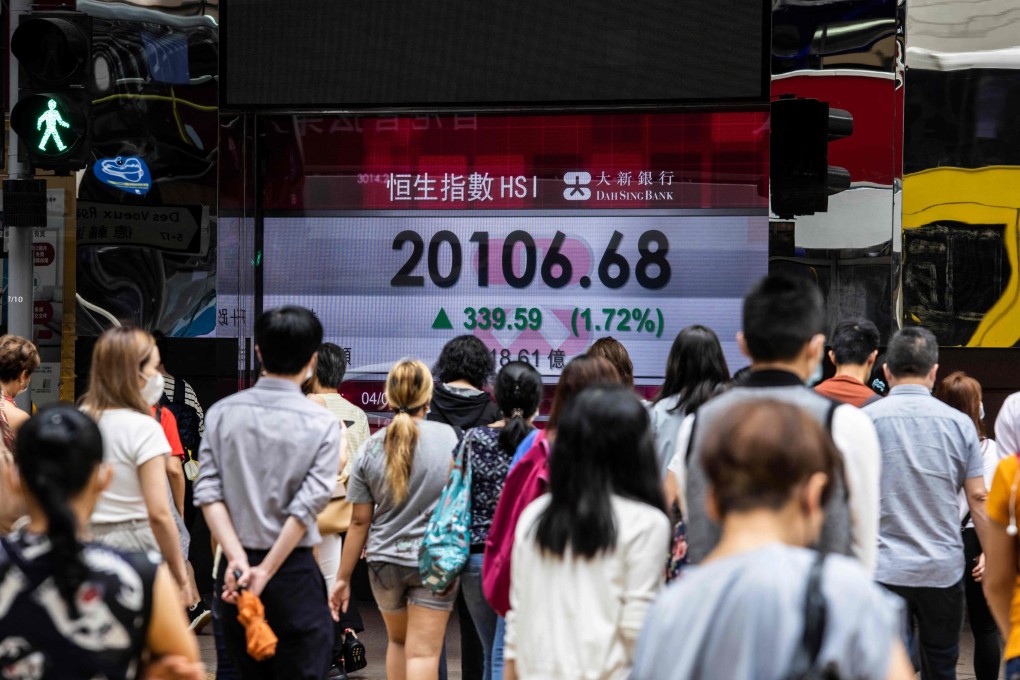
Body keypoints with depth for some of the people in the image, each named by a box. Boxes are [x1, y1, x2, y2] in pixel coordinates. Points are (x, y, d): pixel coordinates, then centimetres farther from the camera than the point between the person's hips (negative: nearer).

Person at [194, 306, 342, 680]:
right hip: (294, 570, -4)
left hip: (234, 569, 4)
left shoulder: (222, 413, 2)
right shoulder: (322, 424, -6)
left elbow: (208, 493, -5)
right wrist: (265, 572, -12)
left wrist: (238, 558, -10)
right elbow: (307, 506, -13)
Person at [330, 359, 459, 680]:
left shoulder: (370, 449, -2)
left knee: (398, 641, 24)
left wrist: (343, 578, 8)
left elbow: (360, 521, 0)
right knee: (423, 653, -5)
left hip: (385, 560, 3)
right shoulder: (449, 437, -7)